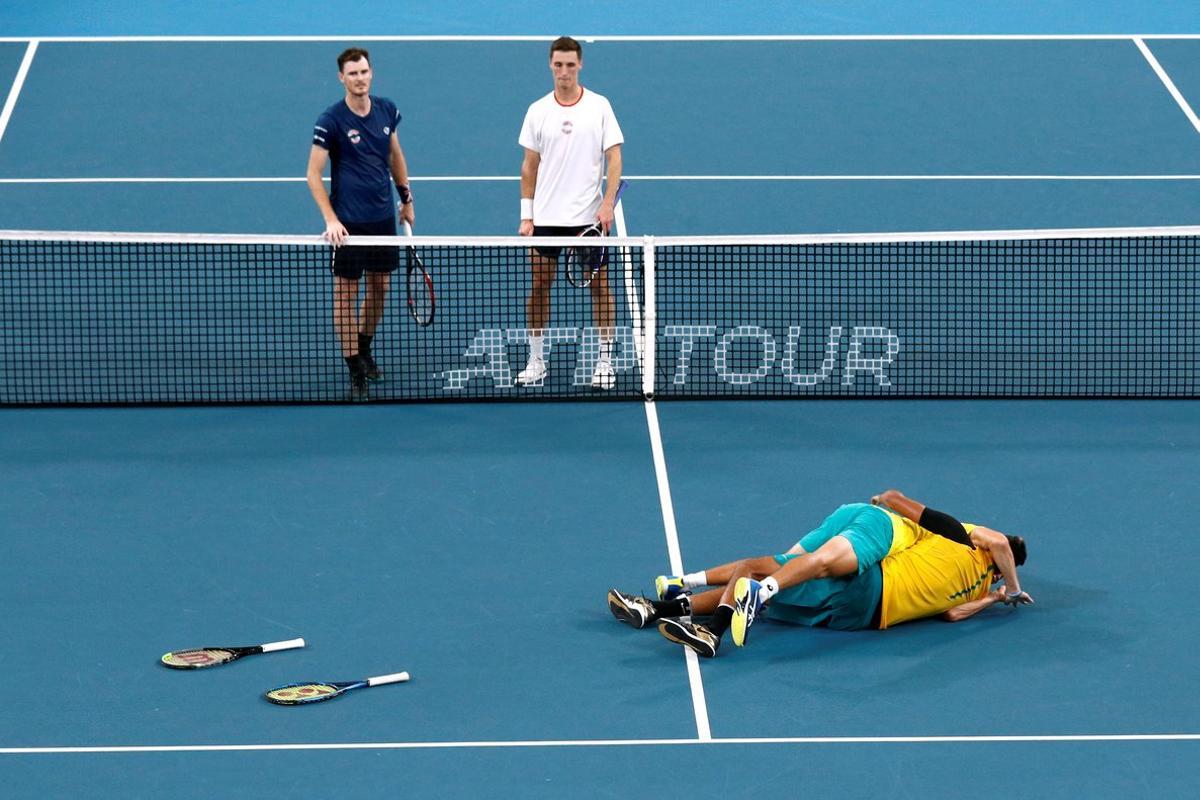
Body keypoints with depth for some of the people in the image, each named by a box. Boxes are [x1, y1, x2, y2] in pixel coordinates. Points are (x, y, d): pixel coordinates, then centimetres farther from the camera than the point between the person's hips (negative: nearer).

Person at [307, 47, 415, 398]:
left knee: (379, 286, 15)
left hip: (384, 217, 5)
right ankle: (355, 372, 5)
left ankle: (364, 351, 36)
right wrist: (331, 219, -19)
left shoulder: (386, 110, 2)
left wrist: (406, 198, 18)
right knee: (346, 293, 0)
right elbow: (313, 174, -11)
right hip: (349, 223, -5)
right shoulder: (331, 120, -13)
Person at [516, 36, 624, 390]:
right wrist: (526, 216, 4)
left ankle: (605, 360, 7)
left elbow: (614, 157, -2)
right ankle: (536, 360, 14)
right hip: (546, 217, 2)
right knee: (539, 286, 4)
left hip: (588, 217, -2)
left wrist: (608, 203, -13)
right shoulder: (538, 111, 5)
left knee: (599, 285, 0)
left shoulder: (599, 106, -1)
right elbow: (530, 166, 8)